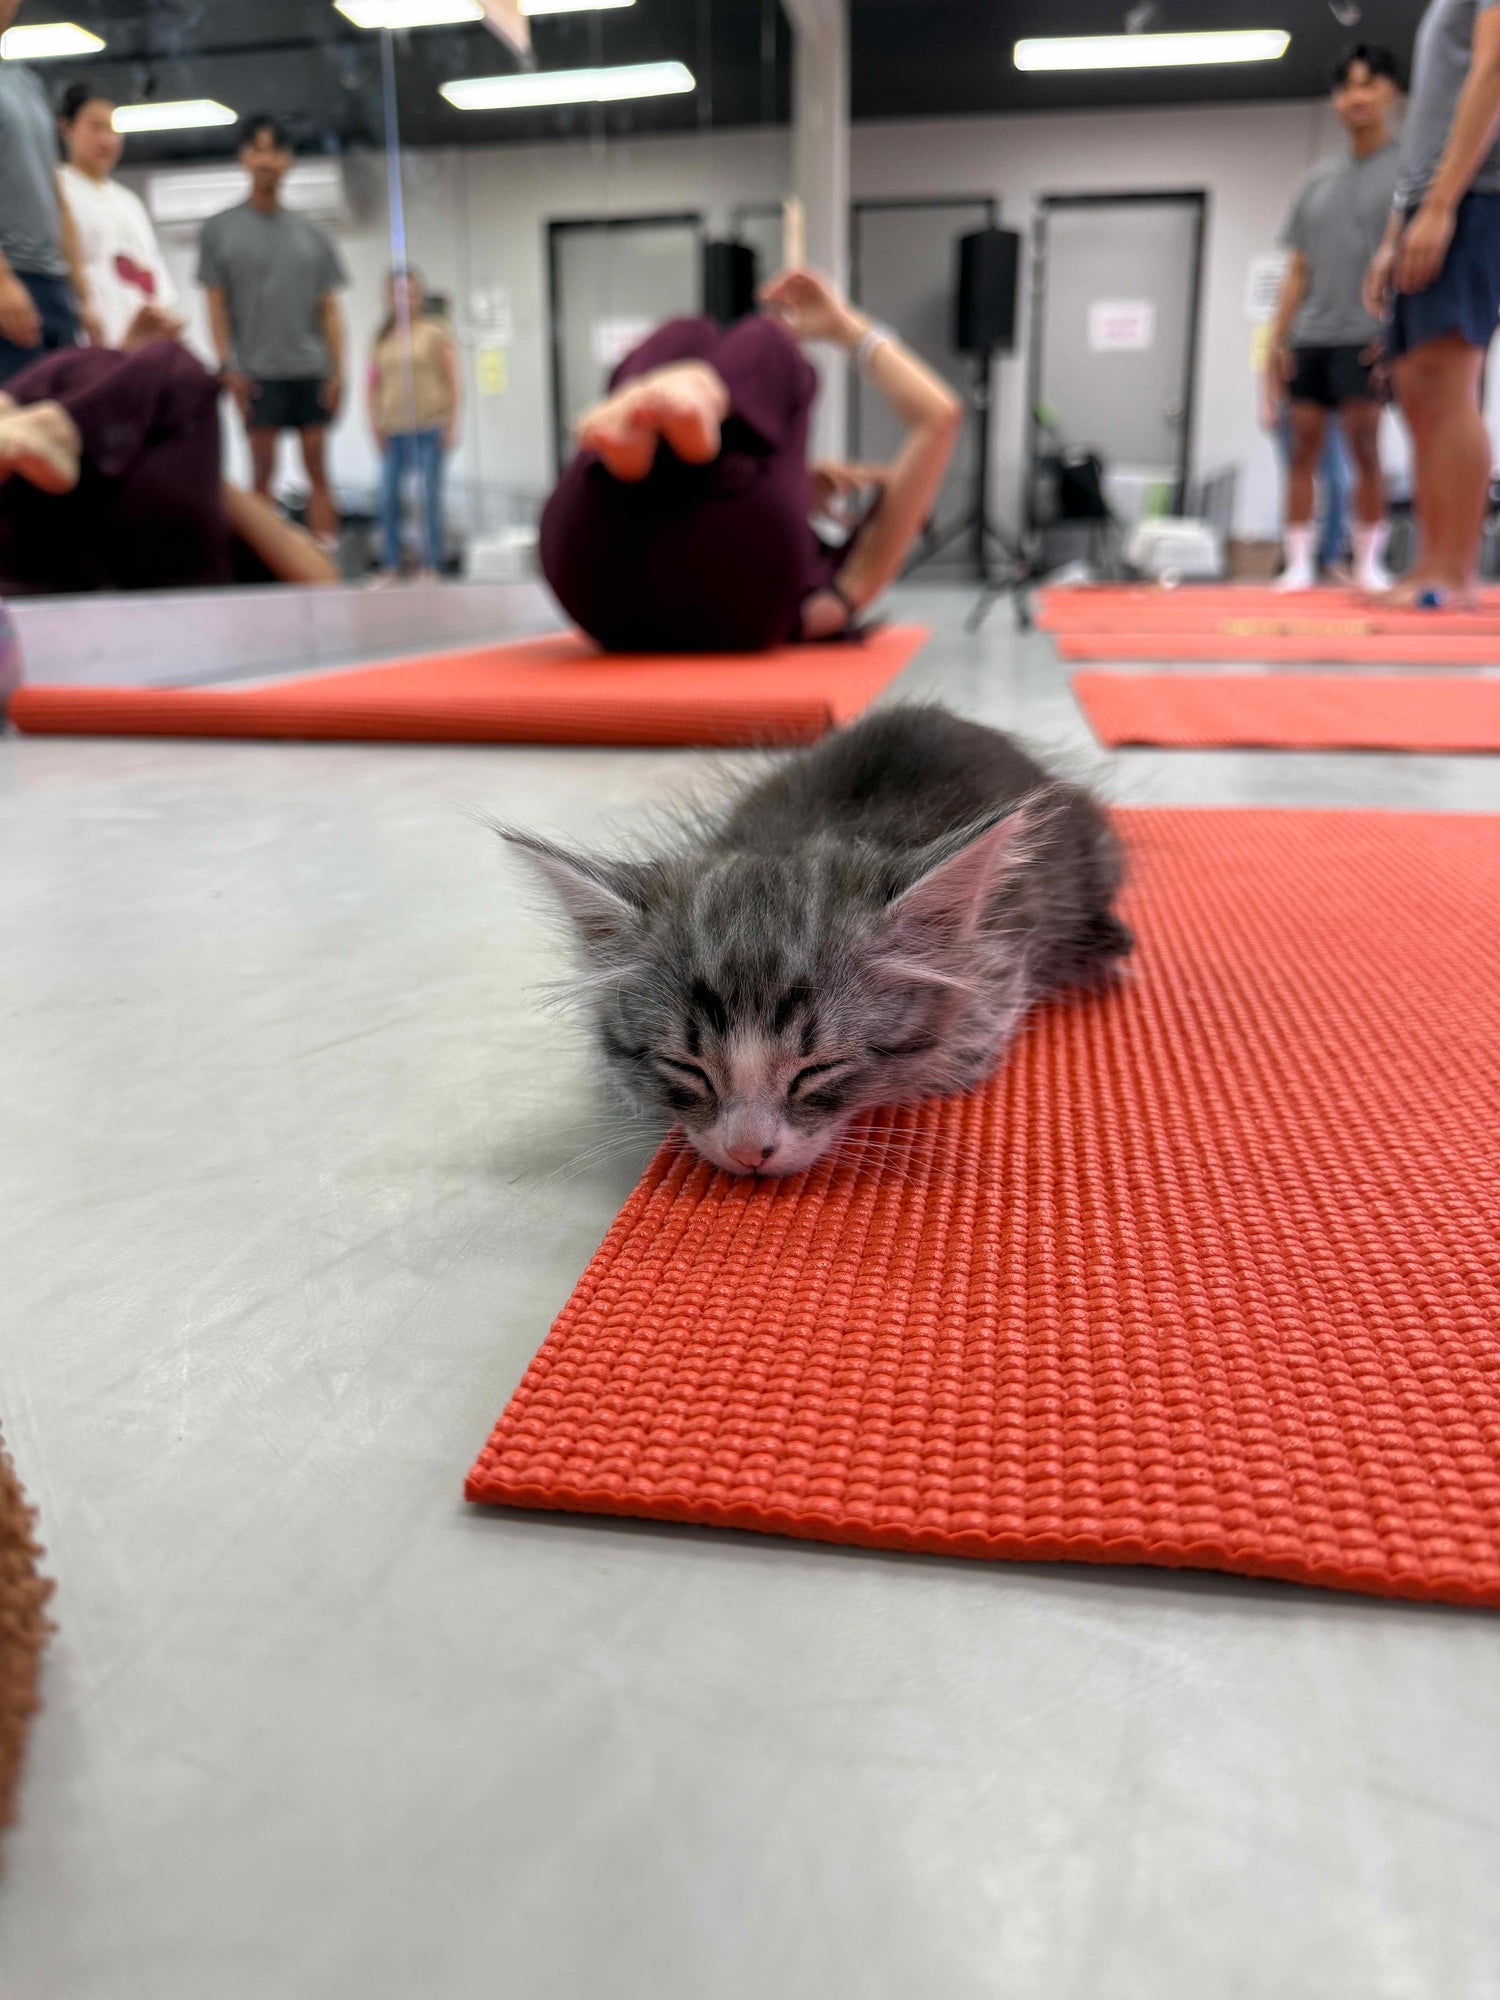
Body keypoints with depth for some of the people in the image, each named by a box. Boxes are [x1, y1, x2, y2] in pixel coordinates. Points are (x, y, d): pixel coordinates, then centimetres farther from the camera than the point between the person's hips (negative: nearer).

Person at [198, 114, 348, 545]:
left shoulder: (311, 234, 15)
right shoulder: (220, 229, 9)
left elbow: (330, 309, 11)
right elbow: (216, 304, 4)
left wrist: (337, 370, 1)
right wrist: (228, 366, -7)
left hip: (311, 369, 2)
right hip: (257, 372, -2)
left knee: (319, 470, -2)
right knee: (263, 472, -4)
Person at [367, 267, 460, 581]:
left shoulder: (436, 329, 3)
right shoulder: (383, 336, 12)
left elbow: (452, 378, 1)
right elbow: (373, 382, 14)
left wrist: (452, 423, -4)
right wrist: (375, 422, 6)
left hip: (430, 426, -3)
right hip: (394, 429, 3)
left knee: (430, 498, -2)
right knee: (388, 498, 0)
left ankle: (430, 567, 5)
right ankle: (390, 568, 5)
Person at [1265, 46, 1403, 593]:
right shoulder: (1318, 180, 20)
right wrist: (1277, 340, 7)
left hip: (1368, 336, -4)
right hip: (1309, 336, 5)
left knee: (1364, 446, -9)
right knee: (1303, 448, -1)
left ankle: (1369, 562, -2)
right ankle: (1298, 563, 2)